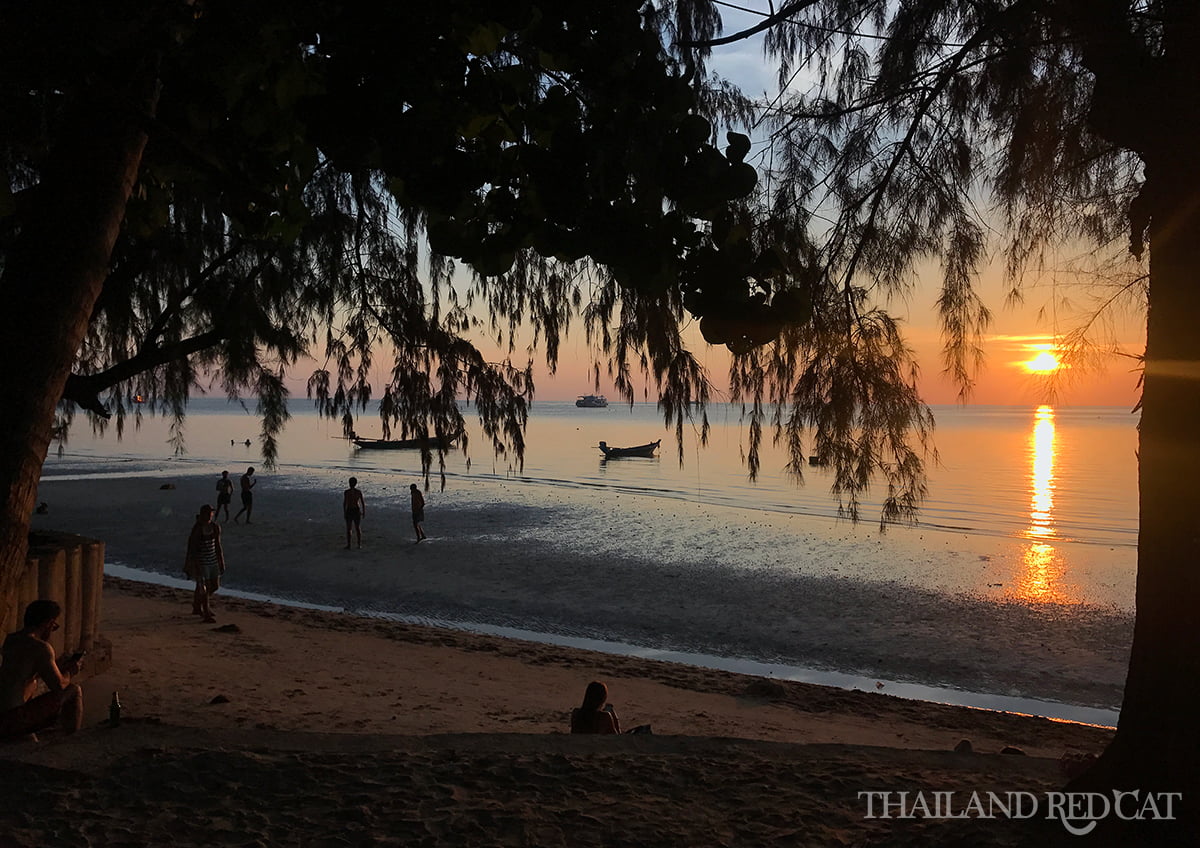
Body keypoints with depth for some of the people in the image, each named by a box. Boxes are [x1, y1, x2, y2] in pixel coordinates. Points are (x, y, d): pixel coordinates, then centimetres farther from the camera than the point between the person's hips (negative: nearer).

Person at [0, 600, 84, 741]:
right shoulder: (41, 647, -13)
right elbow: (59, 685, -9)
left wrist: (58, 665, 27)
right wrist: (69, 672, 12)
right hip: (12, 722, -9)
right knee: (73, 691, 1)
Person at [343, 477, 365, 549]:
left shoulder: (346, 492, -9)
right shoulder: (359, 492, -3)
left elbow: (344, 503, -9)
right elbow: (363, 503, -1)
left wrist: (344, 513, -1)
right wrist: (364, 512, 7)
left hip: (349, 511, -2)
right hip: (357, 511, 2)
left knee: (348, 528, 5)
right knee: (358, 528, 13)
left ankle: (348, 545, 2)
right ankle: (359, 544, 15)